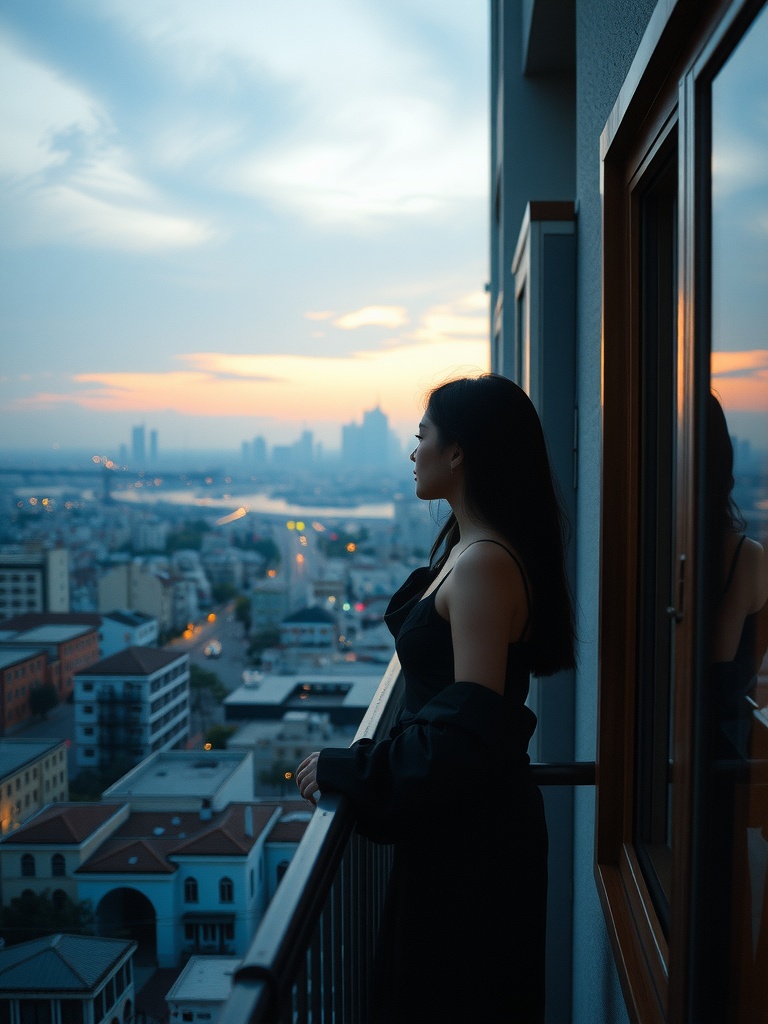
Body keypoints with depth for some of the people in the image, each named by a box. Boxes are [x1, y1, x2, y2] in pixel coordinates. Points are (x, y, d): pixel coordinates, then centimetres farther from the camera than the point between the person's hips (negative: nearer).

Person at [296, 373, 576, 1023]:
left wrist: (348, 770, -20)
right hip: (453, 817, 9)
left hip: (470, 830, -9)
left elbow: (470, 725, -27)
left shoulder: (485, 564, -24)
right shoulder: (464, 547, 8)